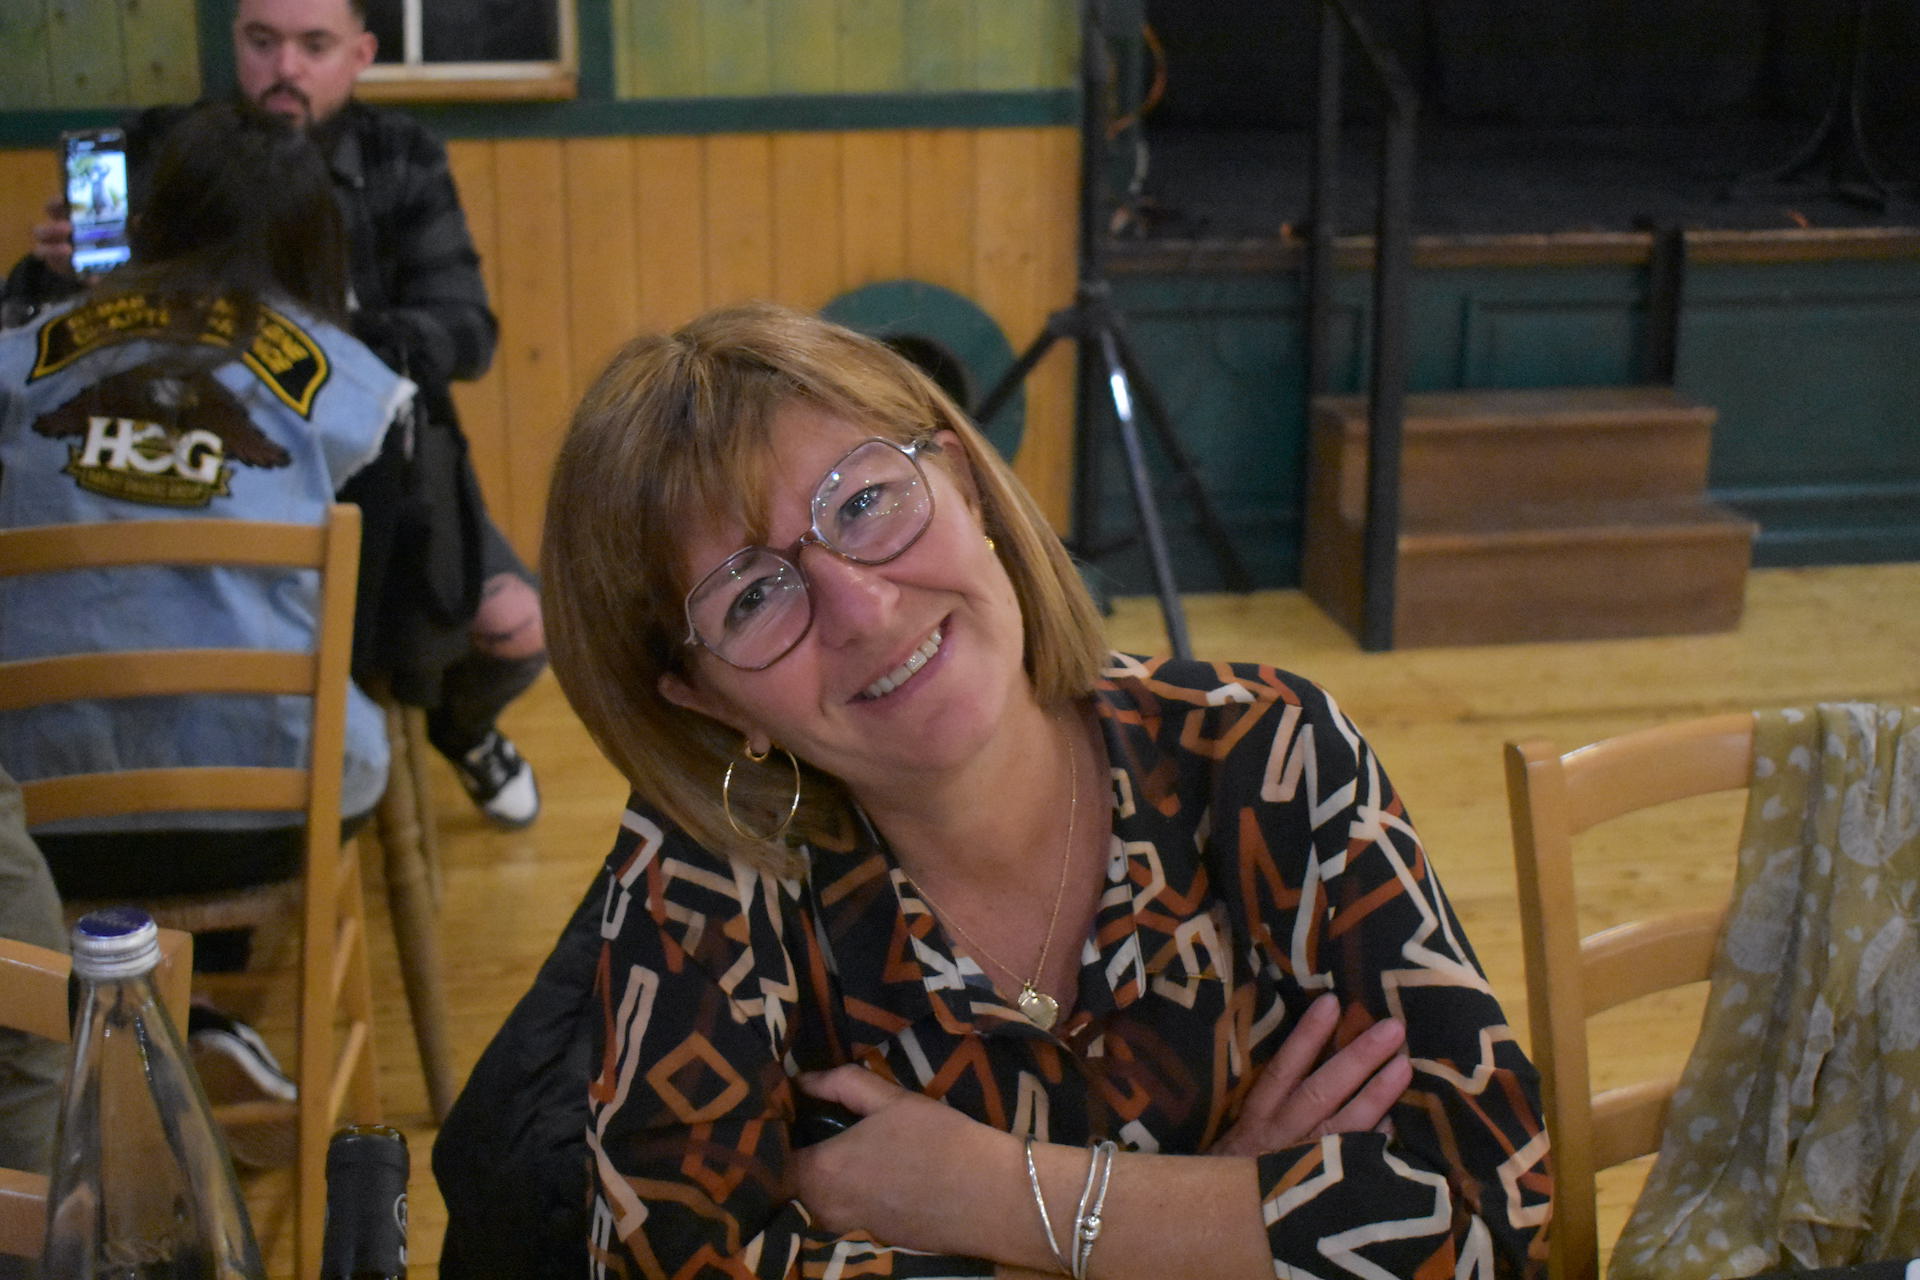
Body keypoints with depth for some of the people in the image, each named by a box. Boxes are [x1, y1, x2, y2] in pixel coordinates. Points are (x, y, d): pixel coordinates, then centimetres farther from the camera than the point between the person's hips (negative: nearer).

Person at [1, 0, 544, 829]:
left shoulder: (402, 160, -6)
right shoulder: (160, 150, -7)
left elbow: (468, 332, -13)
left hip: (378, 457, 1)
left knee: (517, 630, -14)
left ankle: (463, 730, 25)